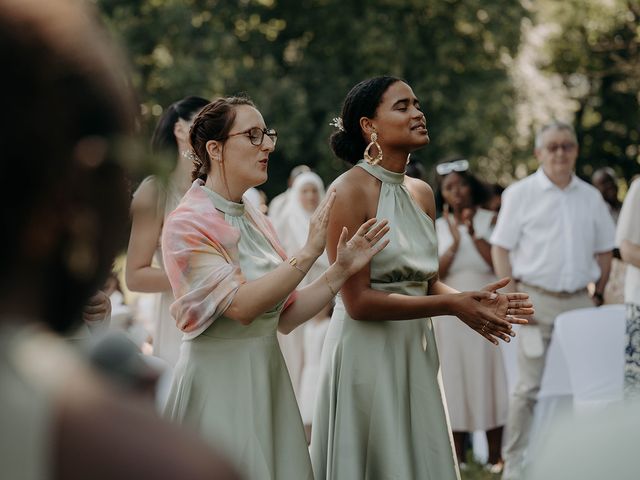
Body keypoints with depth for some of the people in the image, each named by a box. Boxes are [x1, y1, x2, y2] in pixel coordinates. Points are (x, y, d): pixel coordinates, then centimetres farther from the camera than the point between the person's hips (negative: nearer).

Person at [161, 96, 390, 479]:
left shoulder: (256, 220, 11)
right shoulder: (187, 224, -11)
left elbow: (286, 317, 9)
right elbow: (241, 306, -22)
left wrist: (343, 268, 1)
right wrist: (309, 252, -24)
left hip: (269, 376, 7)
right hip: (220, 383, -7)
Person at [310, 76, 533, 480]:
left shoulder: (422, 193, 8)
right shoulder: (350, 191, -14)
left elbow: (425, 282, 13)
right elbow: (358, 301, -18)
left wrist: (473, 301, -8)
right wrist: (451, 305, -18)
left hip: (416, 353, 7)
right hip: (369, 353, -7)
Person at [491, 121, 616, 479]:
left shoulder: (591, 197, 12)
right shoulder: (521, 194, 2)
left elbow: (604, 251, 18)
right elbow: (501, 248, 0)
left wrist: (599, 295, 10)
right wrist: (513, 298, -8)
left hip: (580, 302, 4)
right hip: (538, 300, -3)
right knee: (530, 387, -4)